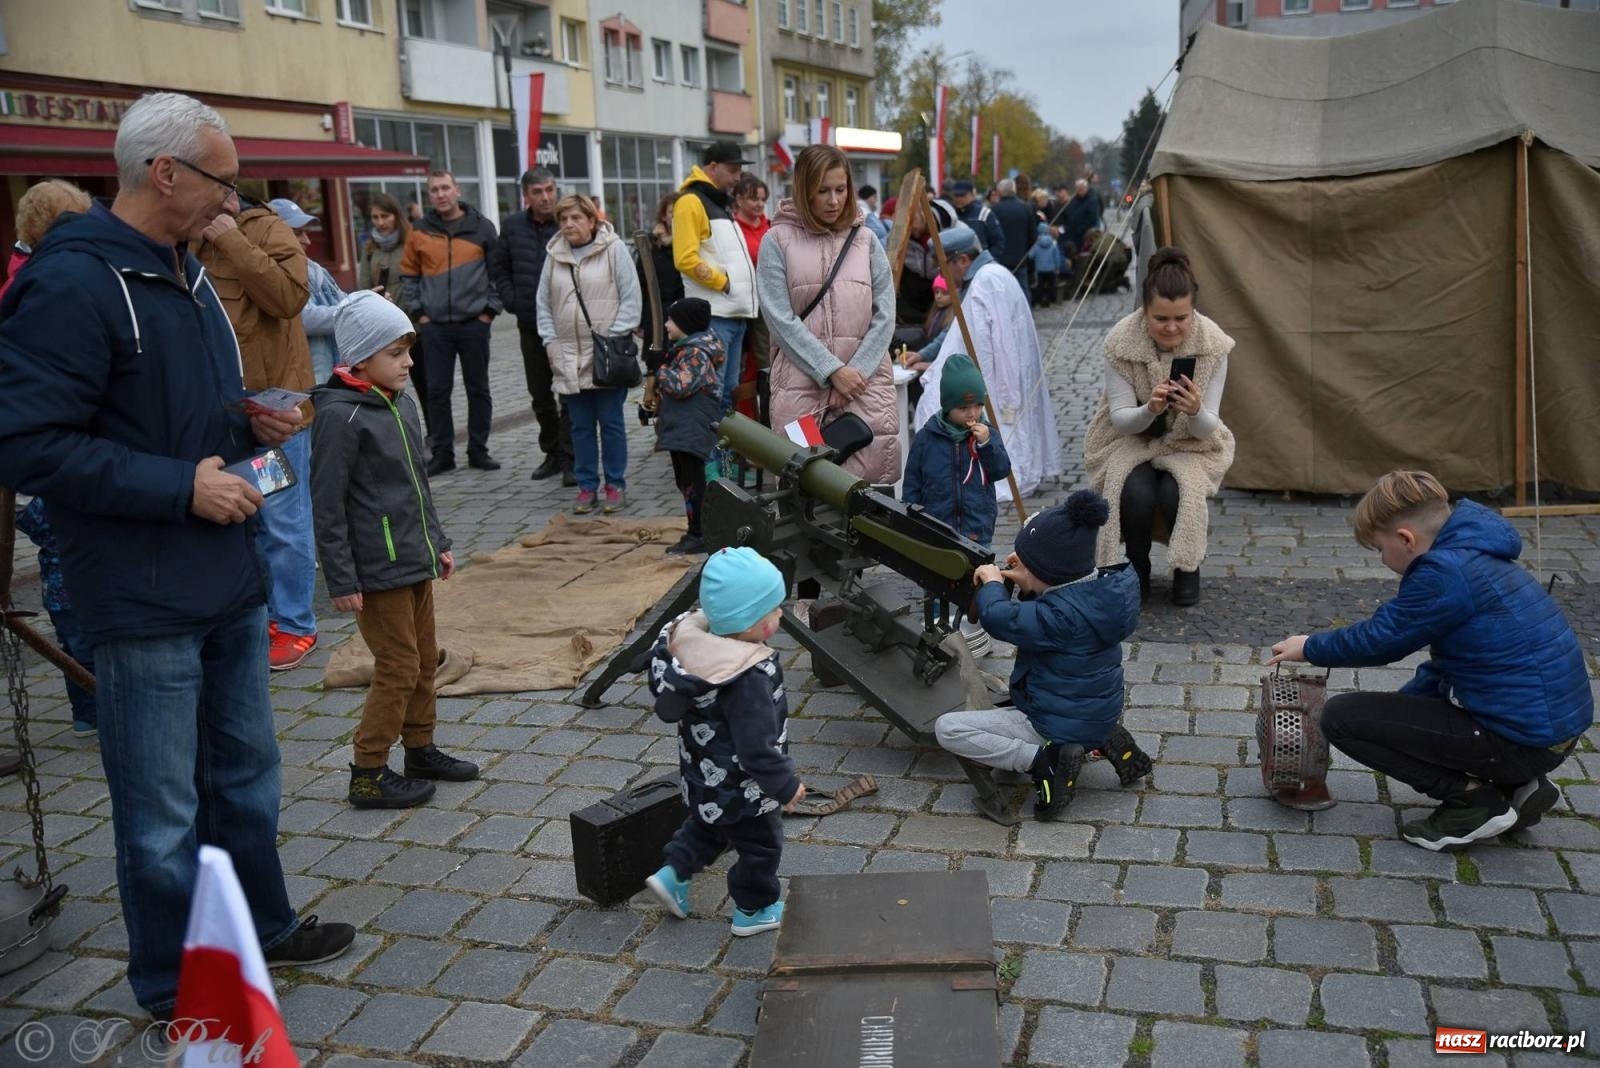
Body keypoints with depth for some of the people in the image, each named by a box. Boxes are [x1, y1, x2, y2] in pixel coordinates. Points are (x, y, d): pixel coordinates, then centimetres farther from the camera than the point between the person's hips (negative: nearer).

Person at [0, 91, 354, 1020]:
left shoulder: (187, 273, 12)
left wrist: (249, 421, 4)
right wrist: (181, 486, -22)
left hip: (230, 579, 9)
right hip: (146, 601, -9)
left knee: (247, 773, 22)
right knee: (163, 813, 6)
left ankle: (265, 927, 40)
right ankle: (178, 991, 24)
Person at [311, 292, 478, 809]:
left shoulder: (401, 401, 10)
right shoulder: (340, 415, -17)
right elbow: (327, 505, -17)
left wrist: (437, 542, 20)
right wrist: (341, 581, -18)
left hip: (414, 561, 9)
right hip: (377, 571, -9)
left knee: (425, 659, 16)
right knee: (398, 667, -3)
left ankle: (421, 750, 32)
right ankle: (368, 775, 10)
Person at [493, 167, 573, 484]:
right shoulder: (513, 226, 6)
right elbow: (498, 267, 18)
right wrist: (511, 300, 7)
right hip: (530, 325, 5)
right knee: (540, 394, 14)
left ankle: (570, 458, 2)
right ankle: (552, 452, 27)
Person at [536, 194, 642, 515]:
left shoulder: (614, 248, -3)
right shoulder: (554, 256, 9)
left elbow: (631, 298, -5)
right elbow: (544, 304, 13)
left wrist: (614, 337, -11)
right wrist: (551, 342, 3)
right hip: (569, 357, 4)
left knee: (611, 422, 3)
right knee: (581, 426, 8)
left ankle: (615, 485, 12)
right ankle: (587, 486, 16)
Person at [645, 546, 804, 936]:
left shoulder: (693, 639, -14)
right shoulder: (749, 678, -38)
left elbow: (667, 706, 2)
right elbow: (757, 747, -32)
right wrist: (786, 786, -16)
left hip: (703, 776, 7)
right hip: (741, 790, -7)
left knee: (708, 826, 35)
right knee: (761, 846, 19)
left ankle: (672, 874, 35)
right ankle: (754, 911, 37)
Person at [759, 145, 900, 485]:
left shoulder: (865, 240, 12)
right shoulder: (778, 241, 3)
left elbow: (884, 315, 6)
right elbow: (780, 319, -5)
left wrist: (856, 371, -7)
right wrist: (832, 370, -10)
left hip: (866, 381, 2)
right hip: (801, 383, -2)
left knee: (872, 477, -3)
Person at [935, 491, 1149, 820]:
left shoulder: (1064, 614, -30)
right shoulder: (1099, 587, -3)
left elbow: (999, 619, -28)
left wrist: (992, 583, -8)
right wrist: (1030, 581, -2)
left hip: (1061, 728, -8)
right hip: (1100, 714, 8)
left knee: (946, 728, -9)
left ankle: (1045, 761, -14)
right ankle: (1105, 741, 15)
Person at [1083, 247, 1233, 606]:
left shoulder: (1212, 344, -18)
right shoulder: (1121, 341, -20)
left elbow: (1207, 429, -15)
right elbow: (1120, 420, -16)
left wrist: (1195, 411, -39)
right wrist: (1150, 409, -39)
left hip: (1189, 444, 1)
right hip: (1128, 438, 0)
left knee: (1177, 493, -30)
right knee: (1136, 494, -30)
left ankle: (1187, 567, 2)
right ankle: (1136, 565, 2)